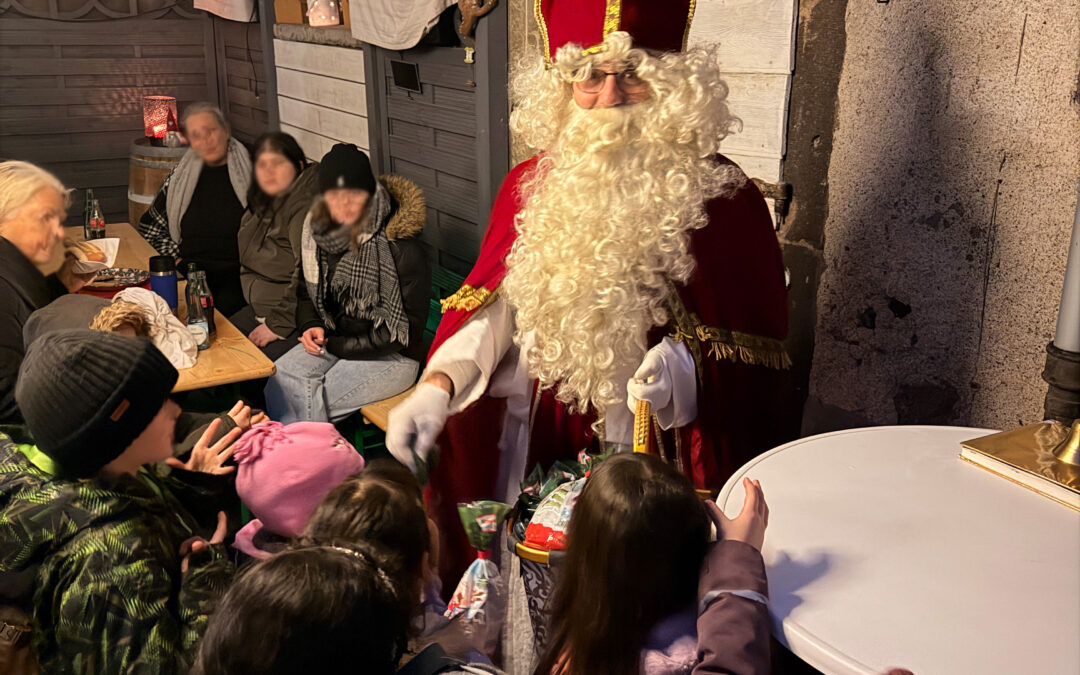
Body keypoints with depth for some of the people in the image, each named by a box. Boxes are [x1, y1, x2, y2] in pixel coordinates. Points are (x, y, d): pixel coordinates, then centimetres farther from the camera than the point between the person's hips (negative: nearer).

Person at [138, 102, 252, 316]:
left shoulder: (251, 172, 6)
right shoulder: (180, 177, 17)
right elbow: (149, 224, 25)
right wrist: (176, 257, 9)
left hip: (236, 274, -3)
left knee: (224, 305, -34)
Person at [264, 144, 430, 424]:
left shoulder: (402, 248, -17)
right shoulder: (319, 232, 3)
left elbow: (405, 330, -14)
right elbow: (305, 291, 18)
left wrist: (337, 346, -13)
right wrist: (311, 326, -3)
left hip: (391, 357, -5)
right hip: (332, 340, 6)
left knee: (309, 402, -23)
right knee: (281, 378, -22)